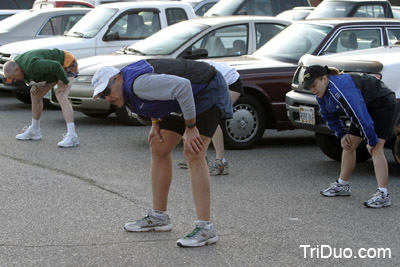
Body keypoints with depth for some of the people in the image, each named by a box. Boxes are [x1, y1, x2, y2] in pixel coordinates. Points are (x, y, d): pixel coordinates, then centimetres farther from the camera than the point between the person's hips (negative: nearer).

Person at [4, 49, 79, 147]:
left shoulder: (31, 65, -36)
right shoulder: (16, 64, -6)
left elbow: (55, 66, -43)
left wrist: (64, 82, -29)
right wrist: (35, 85, -6)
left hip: (67, 64, -9)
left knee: (61, 96, -28)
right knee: (36, 95, 11)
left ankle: (71, 136, -35)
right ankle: (34, 131, 25)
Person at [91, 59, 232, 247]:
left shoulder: (138, 84, -30)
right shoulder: (126, 88, 0)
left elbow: (182, 86, -36)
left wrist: (190, 127, -29)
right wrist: (156, 122, 6)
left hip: (208, 91, -10)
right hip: (187, 98, 10)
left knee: (193, 155, -20)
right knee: (159, 149, 9)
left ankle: (205, 228, -22)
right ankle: (158, 217, 19)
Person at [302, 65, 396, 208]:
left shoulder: (341, 88, -35)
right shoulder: (321, 93, -5)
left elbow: (360, 114, -35)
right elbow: (328, 116, 13)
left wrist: (372, 141, -28)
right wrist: (342, 134, 4)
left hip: (383, 104, -9)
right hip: (366, 106, 9)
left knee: (376, 149, -21)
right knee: (348, 146, 9)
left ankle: (383, 195, -26)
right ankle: (342, 186, 25)